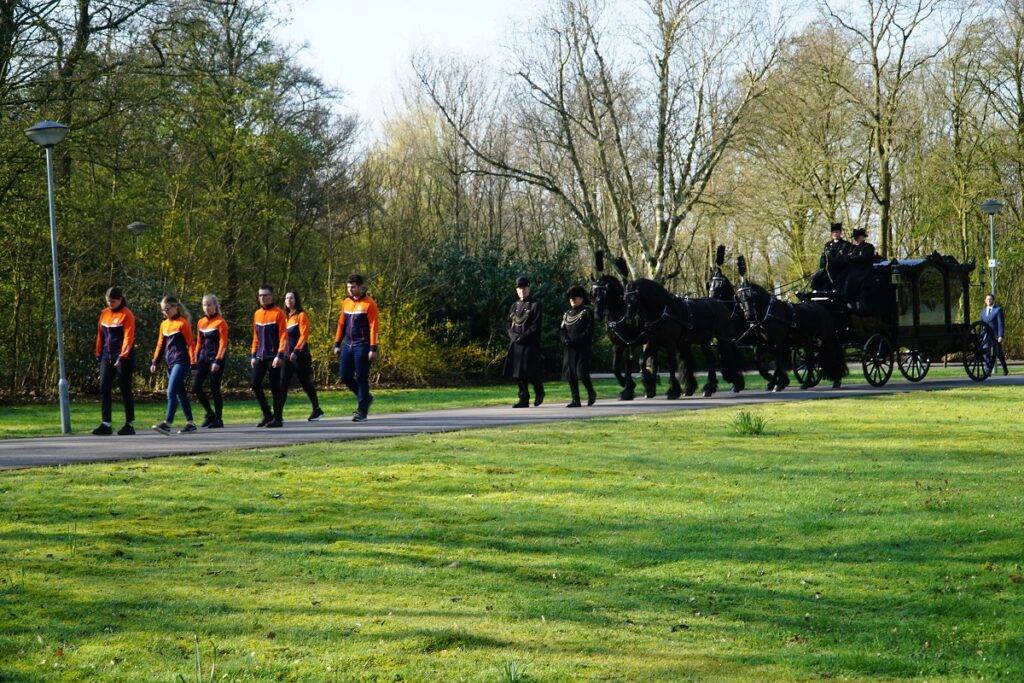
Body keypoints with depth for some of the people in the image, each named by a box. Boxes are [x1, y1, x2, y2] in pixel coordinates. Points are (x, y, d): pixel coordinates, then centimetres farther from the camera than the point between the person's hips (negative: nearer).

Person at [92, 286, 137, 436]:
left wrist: (122, 356, -23)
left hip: (123, 358, -6)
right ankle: (106, 424, -2)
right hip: (107, 357, 6)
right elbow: (100, 334, 17)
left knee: (125, 390, 0)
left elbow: (128, 337, -15)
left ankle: (129, 424, 8)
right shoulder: (104, 314, 11)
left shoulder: (127, 315, -8)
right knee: (104, 389, -2)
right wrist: (98, 354, 14)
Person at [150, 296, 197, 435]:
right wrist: (154, 362, 12)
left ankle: (167, 424, -24)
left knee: (171, 392, -17)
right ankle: (190, 423, 18)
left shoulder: (183, 323, -7)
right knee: (180, 393, 11)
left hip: (181, 362, -8)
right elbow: (160, 344, 19)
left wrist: (193, 363, -12)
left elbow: (190, 344, -8)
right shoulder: (164, 324, 14)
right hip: (170, 363, 8)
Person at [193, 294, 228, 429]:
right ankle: (210, 414, 13)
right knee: (196, 386, -1)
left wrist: (217, 361, -20)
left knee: (214, 389, -5)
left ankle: (218, 419, 6)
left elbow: (223, 344, -11)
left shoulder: (220, 322, -7)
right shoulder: (201, 322, 12)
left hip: (216, 358, -6)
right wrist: (196, 360, 12)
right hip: (203, 357, 6)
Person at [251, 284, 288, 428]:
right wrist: (254, 355, 13)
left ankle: (278, 418, 6)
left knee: (275, 386, -2)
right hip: (260, 357, 6)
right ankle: (267, 415, 11)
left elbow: (283, 335, -10)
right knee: (255, 384, -1)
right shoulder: (257, 314, 12)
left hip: (273, 356, -6)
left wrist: (280, 355, -18)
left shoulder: (278, 313, -6)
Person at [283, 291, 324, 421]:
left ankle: (317, 410, 17)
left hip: (300, 355, -6)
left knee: (306, 383, 2)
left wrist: (296, 351, -23)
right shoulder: (286, 317, 17)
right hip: (288, 355, 6)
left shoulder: (301, 316, -5)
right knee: (283, 384, -5)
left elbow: (304, 336, -13)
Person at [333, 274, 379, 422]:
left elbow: (373, 327, -11)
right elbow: (341, 324, 17)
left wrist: (373, 349, -16)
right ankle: (366, 397, 23)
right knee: (345, 377, 3)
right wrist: (337, 344, 12)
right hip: (347, 346, 6)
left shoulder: (369, 304, -8)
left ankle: (362, 411, 4)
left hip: (362, 347, -6)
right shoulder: (346, 302, 11)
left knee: (361, 378, -3)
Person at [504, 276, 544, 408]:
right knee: (518, 373, 2)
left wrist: (523, 337, -15)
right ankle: (523, 399, 7)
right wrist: (514, 337, -4)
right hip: (516, 345, 6)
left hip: (530, 344, -6)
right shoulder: (515, 306, 17)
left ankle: (539, 392, 12)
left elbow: (536, 326, -8)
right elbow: (509, 324, 15)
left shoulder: (535, 305, -1)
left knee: (530, 372, -11)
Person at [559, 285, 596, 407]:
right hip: (569, 349, 6)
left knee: (582, 374, -12)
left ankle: (591, 393, 11)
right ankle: (575, 400, 4)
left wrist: (576, 341, -16)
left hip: (583, 348, -6)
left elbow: (589, 331, -7)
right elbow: (561, 330, 13)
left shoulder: (587, 312, 1)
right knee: (570, 374, 0)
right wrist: (565, 340, -8)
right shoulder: (567, 314, 19)